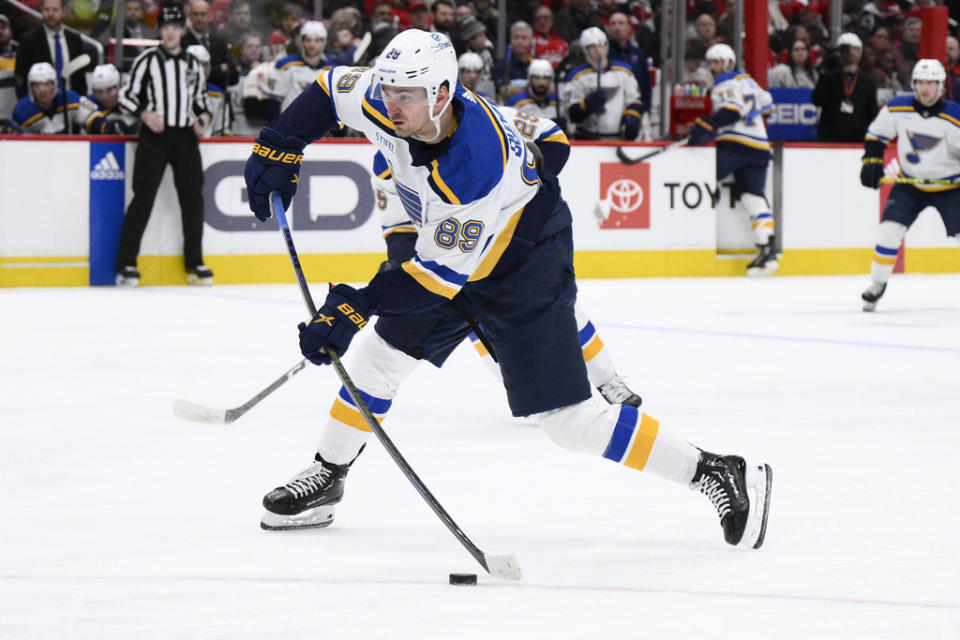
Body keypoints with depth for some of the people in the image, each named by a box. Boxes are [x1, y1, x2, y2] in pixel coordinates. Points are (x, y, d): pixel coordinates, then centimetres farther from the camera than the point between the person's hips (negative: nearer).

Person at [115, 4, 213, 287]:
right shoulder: (147, 60, -2)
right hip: (154, 137, -5)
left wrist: (203, 117, 2)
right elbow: (126, 97, -2)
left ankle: (194, 263, 15)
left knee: (193, 198, 4)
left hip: (185, 137, 5)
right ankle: (126, 263, -9)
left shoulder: (193, 64, 13)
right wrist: (145, 114, -19)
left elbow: (200, 99, 23)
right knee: (144, 197, -10)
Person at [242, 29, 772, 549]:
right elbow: (330, 88, 2)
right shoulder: (386, 100, -19)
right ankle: (326, 477, 32)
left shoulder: (475, 168, -39)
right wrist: (279, 150, -7)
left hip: (524, 265, -8)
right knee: (381, 352, 12)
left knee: (568, 419, -10)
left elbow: (443, 274, -33)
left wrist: (356, 306, -36)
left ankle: (718, 475, -5)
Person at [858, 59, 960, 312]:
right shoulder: (897, 109, -10)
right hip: (910, 184, 2)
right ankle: (877, 284, 5)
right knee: (889, 230, -13)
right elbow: (875, 135, 5)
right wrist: (871, 161, -7)